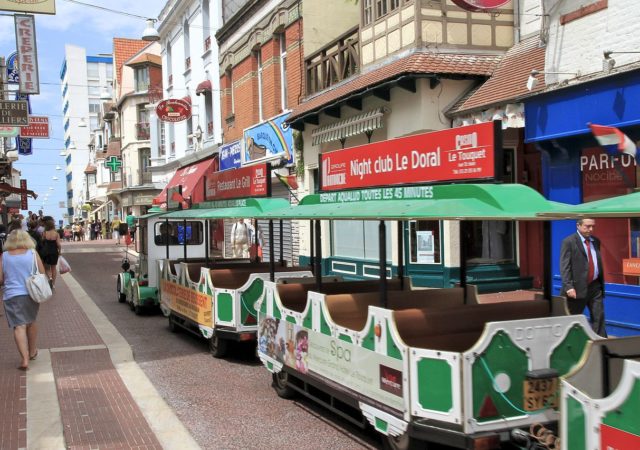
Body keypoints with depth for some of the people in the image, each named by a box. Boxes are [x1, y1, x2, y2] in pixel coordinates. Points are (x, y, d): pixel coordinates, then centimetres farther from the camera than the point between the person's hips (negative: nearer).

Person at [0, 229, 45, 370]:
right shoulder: (32, 253, -2)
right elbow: (42, 275, -2)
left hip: (12, 295, -1)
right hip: (31, 294, 1)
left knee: (19, 326, -3)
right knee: (31, 322, 20)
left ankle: (24, 359, -13)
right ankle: (32, 352, 35)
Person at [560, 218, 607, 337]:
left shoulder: (596, 241, 12)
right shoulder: (569, 242, -8)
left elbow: (599, 263, 17)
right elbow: (564, 266, -13)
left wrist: (601, 283, 13)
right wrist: (568, 286, -21)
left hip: (595, 287, 6)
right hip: (578, 288, -5)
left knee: (599, 318, 3)